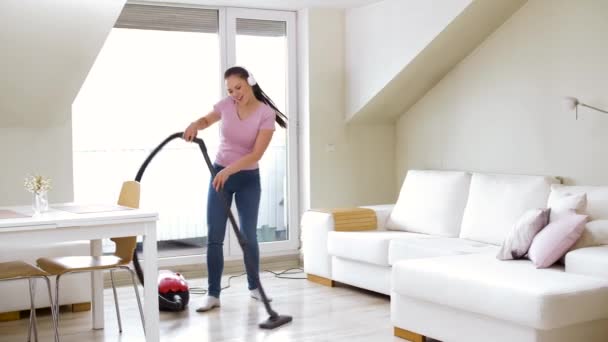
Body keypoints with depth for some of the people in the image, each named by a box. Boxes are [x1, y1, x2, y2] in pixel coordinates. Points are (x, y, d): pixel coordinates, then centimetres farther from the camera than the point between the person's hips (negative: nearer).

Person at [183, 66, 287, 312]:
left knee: (249, 235, 4)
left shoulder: (266, 114, -16)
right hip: (220, 174, 2)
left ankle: (254, 287, 24)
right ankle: (213, 294, 2)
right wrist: (195, 125, -9)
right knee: (214, 237, -3)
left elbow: (256, 154, -22)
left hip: (248, 179, -2)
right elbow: (207, 120, 14)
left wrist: (230, 169, -34)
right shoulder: (226, 105, -7)